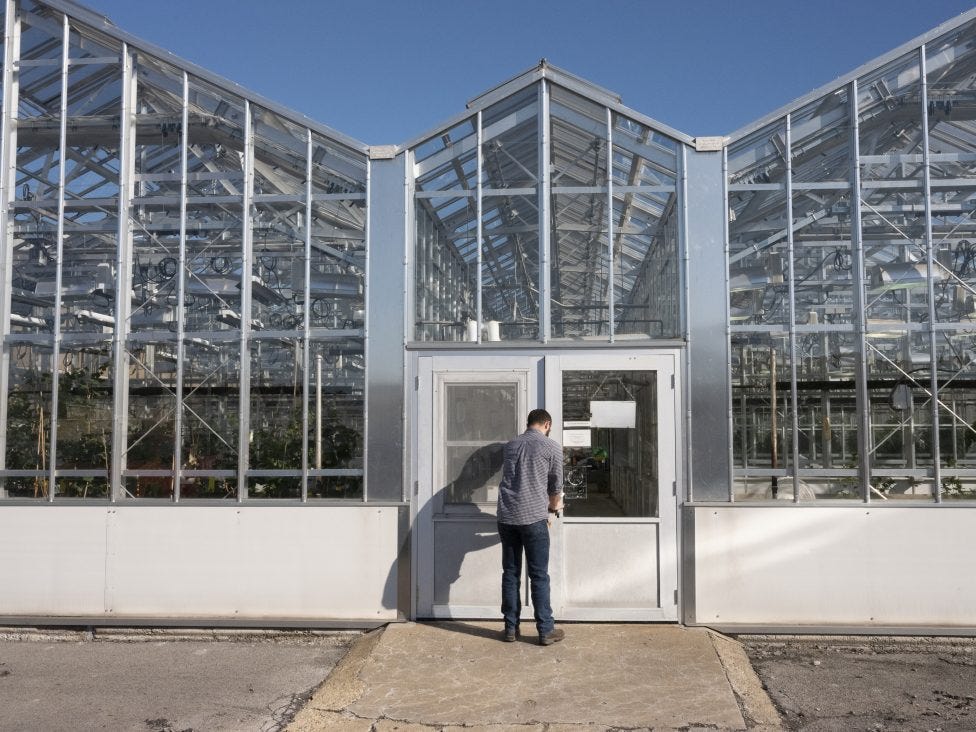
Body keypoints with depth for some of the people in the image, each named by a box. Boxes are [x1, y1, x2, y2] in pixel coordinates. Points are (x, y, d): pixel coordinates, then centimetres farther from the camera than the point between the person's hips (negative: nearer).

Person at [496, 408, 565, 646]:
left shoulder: (510, 445, 16)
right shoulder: (552, 447, 1)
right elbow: (556, 485, 9)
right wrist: (554, 505, 31)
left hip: (506, 517, 4)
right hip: (533, 517, -4)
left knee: (510, 574, 10)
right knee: (539, 576, 2)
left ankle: (511, 628, 15)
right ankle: (546, 630, 7)